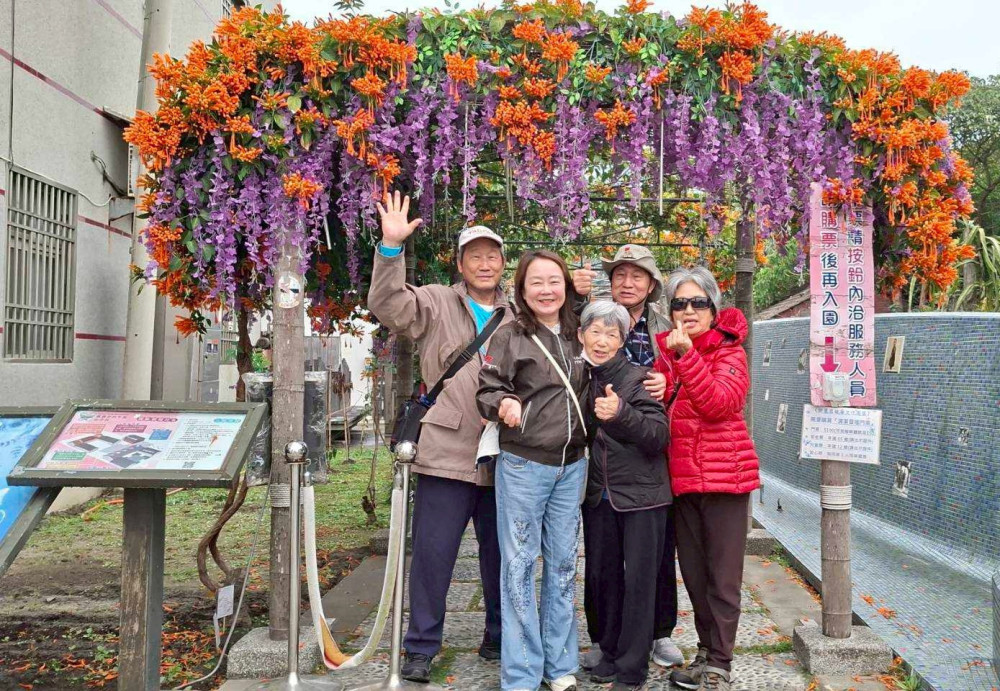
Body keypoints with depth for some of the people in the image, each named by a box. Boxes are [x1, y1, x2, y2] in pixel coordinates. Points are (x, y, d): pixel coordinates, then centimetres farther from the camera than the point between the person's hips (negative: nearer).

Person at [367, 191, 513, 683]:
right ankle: (421, 648, 15)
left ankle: (499, 639, 30)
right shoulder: (436, 304, 4)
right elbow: (388, 306, -12)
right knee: (433, 553, 0)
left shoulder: (516, 316, 15)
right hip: (448, 454, -3)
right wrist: (391, 245, -26)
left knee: (501, 554, 14)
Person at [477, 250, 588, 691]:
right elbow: (487, 391, -7)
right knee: (519, 565, 0)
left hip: (571, 466, 5)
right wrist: (504, 403, -27)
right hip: (523, 464, -4)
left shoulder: (577, 336, 9)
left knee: (562, 564, 11)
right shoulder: (509, 336, -4)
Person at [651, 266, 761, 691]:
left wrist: (686, 354, -31)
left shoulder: (728, 351, -5)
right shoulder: (665, 350, 10)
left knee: (722, 576, 1)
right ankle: (707, 653, 28)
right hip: (682, 477, 6)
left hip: (724, 475, -6)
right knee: (693, 573, 14)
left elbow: (719, 403, -23)